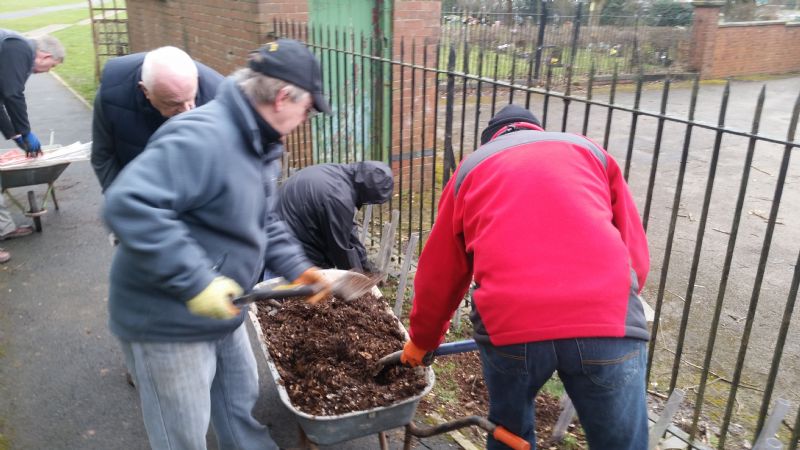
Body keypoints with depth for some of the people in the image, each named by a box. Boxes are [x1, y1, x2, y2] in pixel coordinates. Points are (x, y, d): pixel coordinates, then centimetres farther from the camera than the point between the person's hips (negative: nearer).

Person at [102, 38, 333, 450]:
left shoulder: (259, 144, 4)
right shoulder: (202, 138, -30)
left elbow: (263, 222, 15)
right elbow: (128, 204, -38)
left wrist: (297, 268, 3)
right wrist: (196, 281, -38)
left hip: (220, 311, 9)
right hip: (167, 321, -9)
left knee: (241, 401, 28)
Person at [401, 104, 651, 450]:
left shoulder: (471, 169, 24)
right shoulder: (588, 150, 24)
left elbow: (439, 275, 27)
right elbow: (636, 254, 20)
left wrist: (422, 339, 41)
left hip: (508, 321, 1)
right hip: (608, 318, 0)